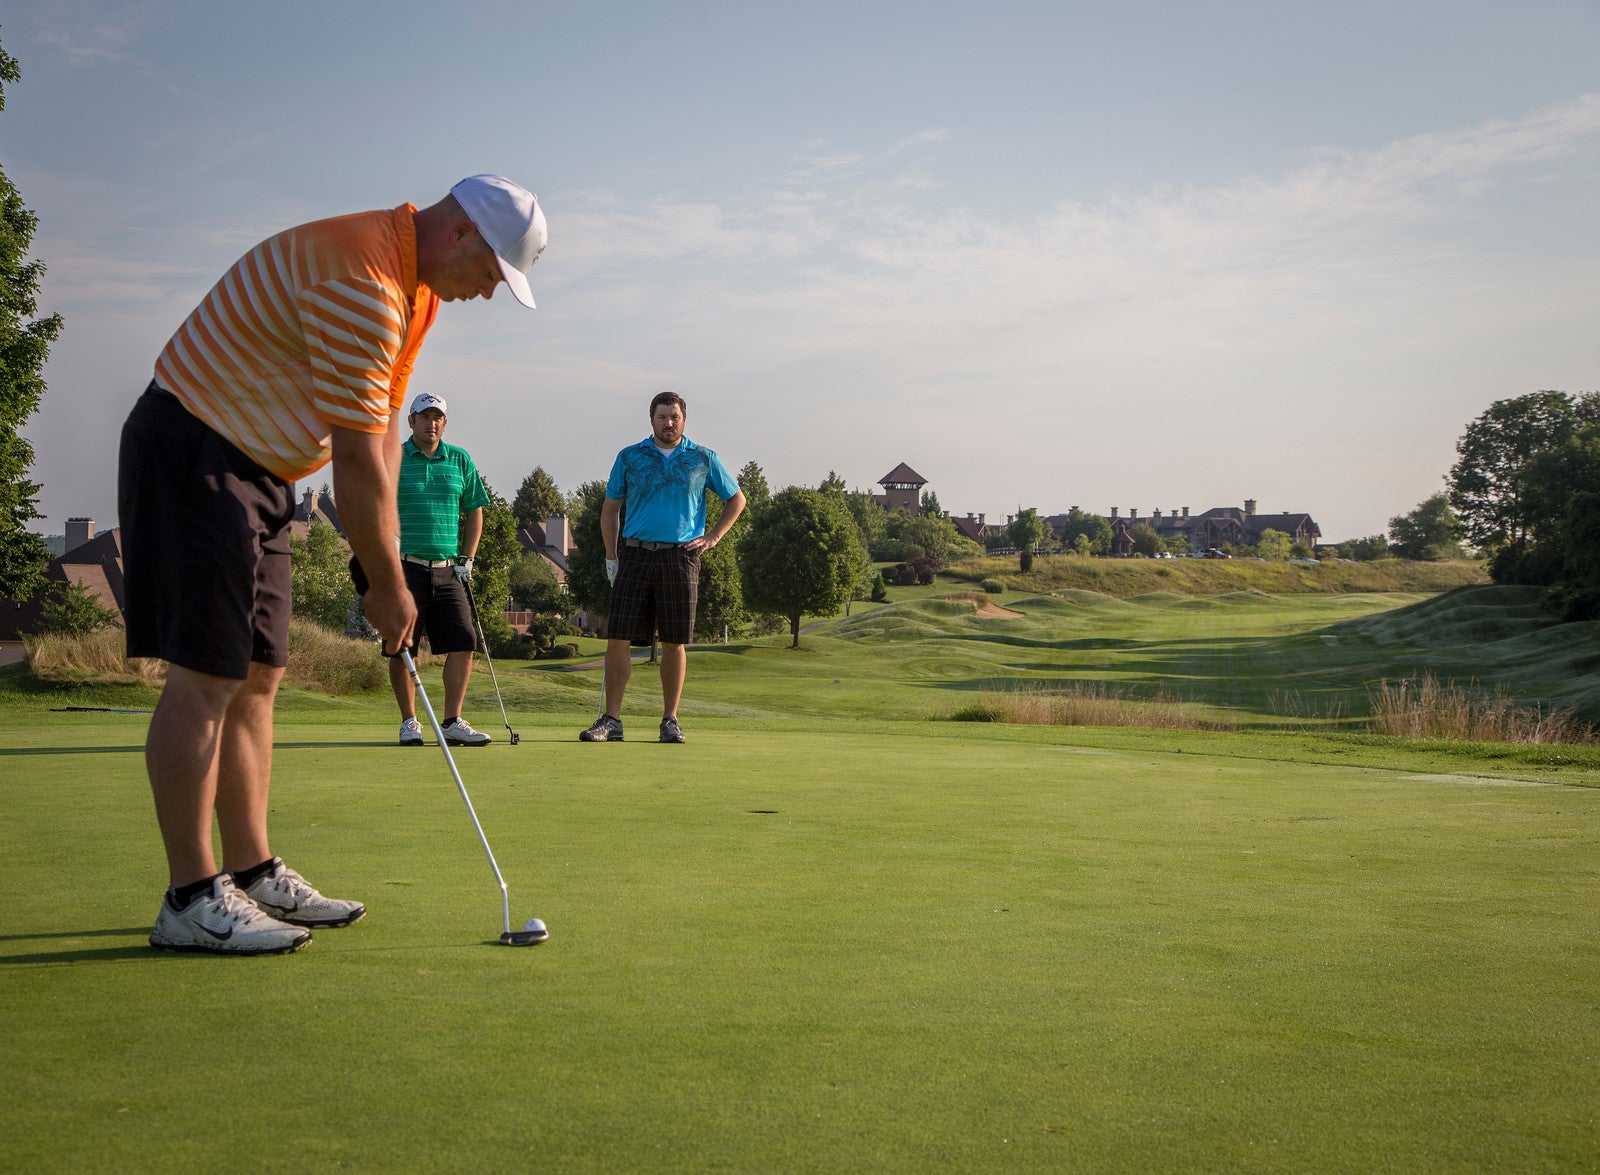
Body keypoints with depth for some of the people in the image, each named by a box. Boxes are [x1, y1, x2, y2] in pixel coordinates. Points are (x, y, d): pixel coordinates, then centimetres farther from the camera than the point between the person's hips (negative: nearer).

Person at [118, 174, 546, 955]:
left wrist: (381, 556, 7)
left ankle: (253, 875, 15)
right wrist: (388, 586, -15)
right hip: (193, 451, -10)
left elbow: (381, 428, 12)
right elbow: (357, 458, -23)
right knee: (205, 676, -10)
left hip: (256, 467, 11)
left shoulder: (414, 285, 10)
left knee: (255, 678, 9)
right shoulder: (362, 282, -23)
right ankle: (190, 900, -4)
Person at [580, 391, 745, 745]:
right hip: (636, 555, 0)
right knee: (618, 638, -5)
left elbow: (736, 500, 18)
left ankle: (670, 720, 11)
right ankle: (611, 720, 0)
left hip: (680, 557, 0)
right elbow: (610, 508, 14)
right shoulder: (629, 457, 8)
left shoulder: (703, 459, 8)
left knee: (674, 643, 2)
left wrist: (713, 536, 7)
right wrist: (611, 557, 7)